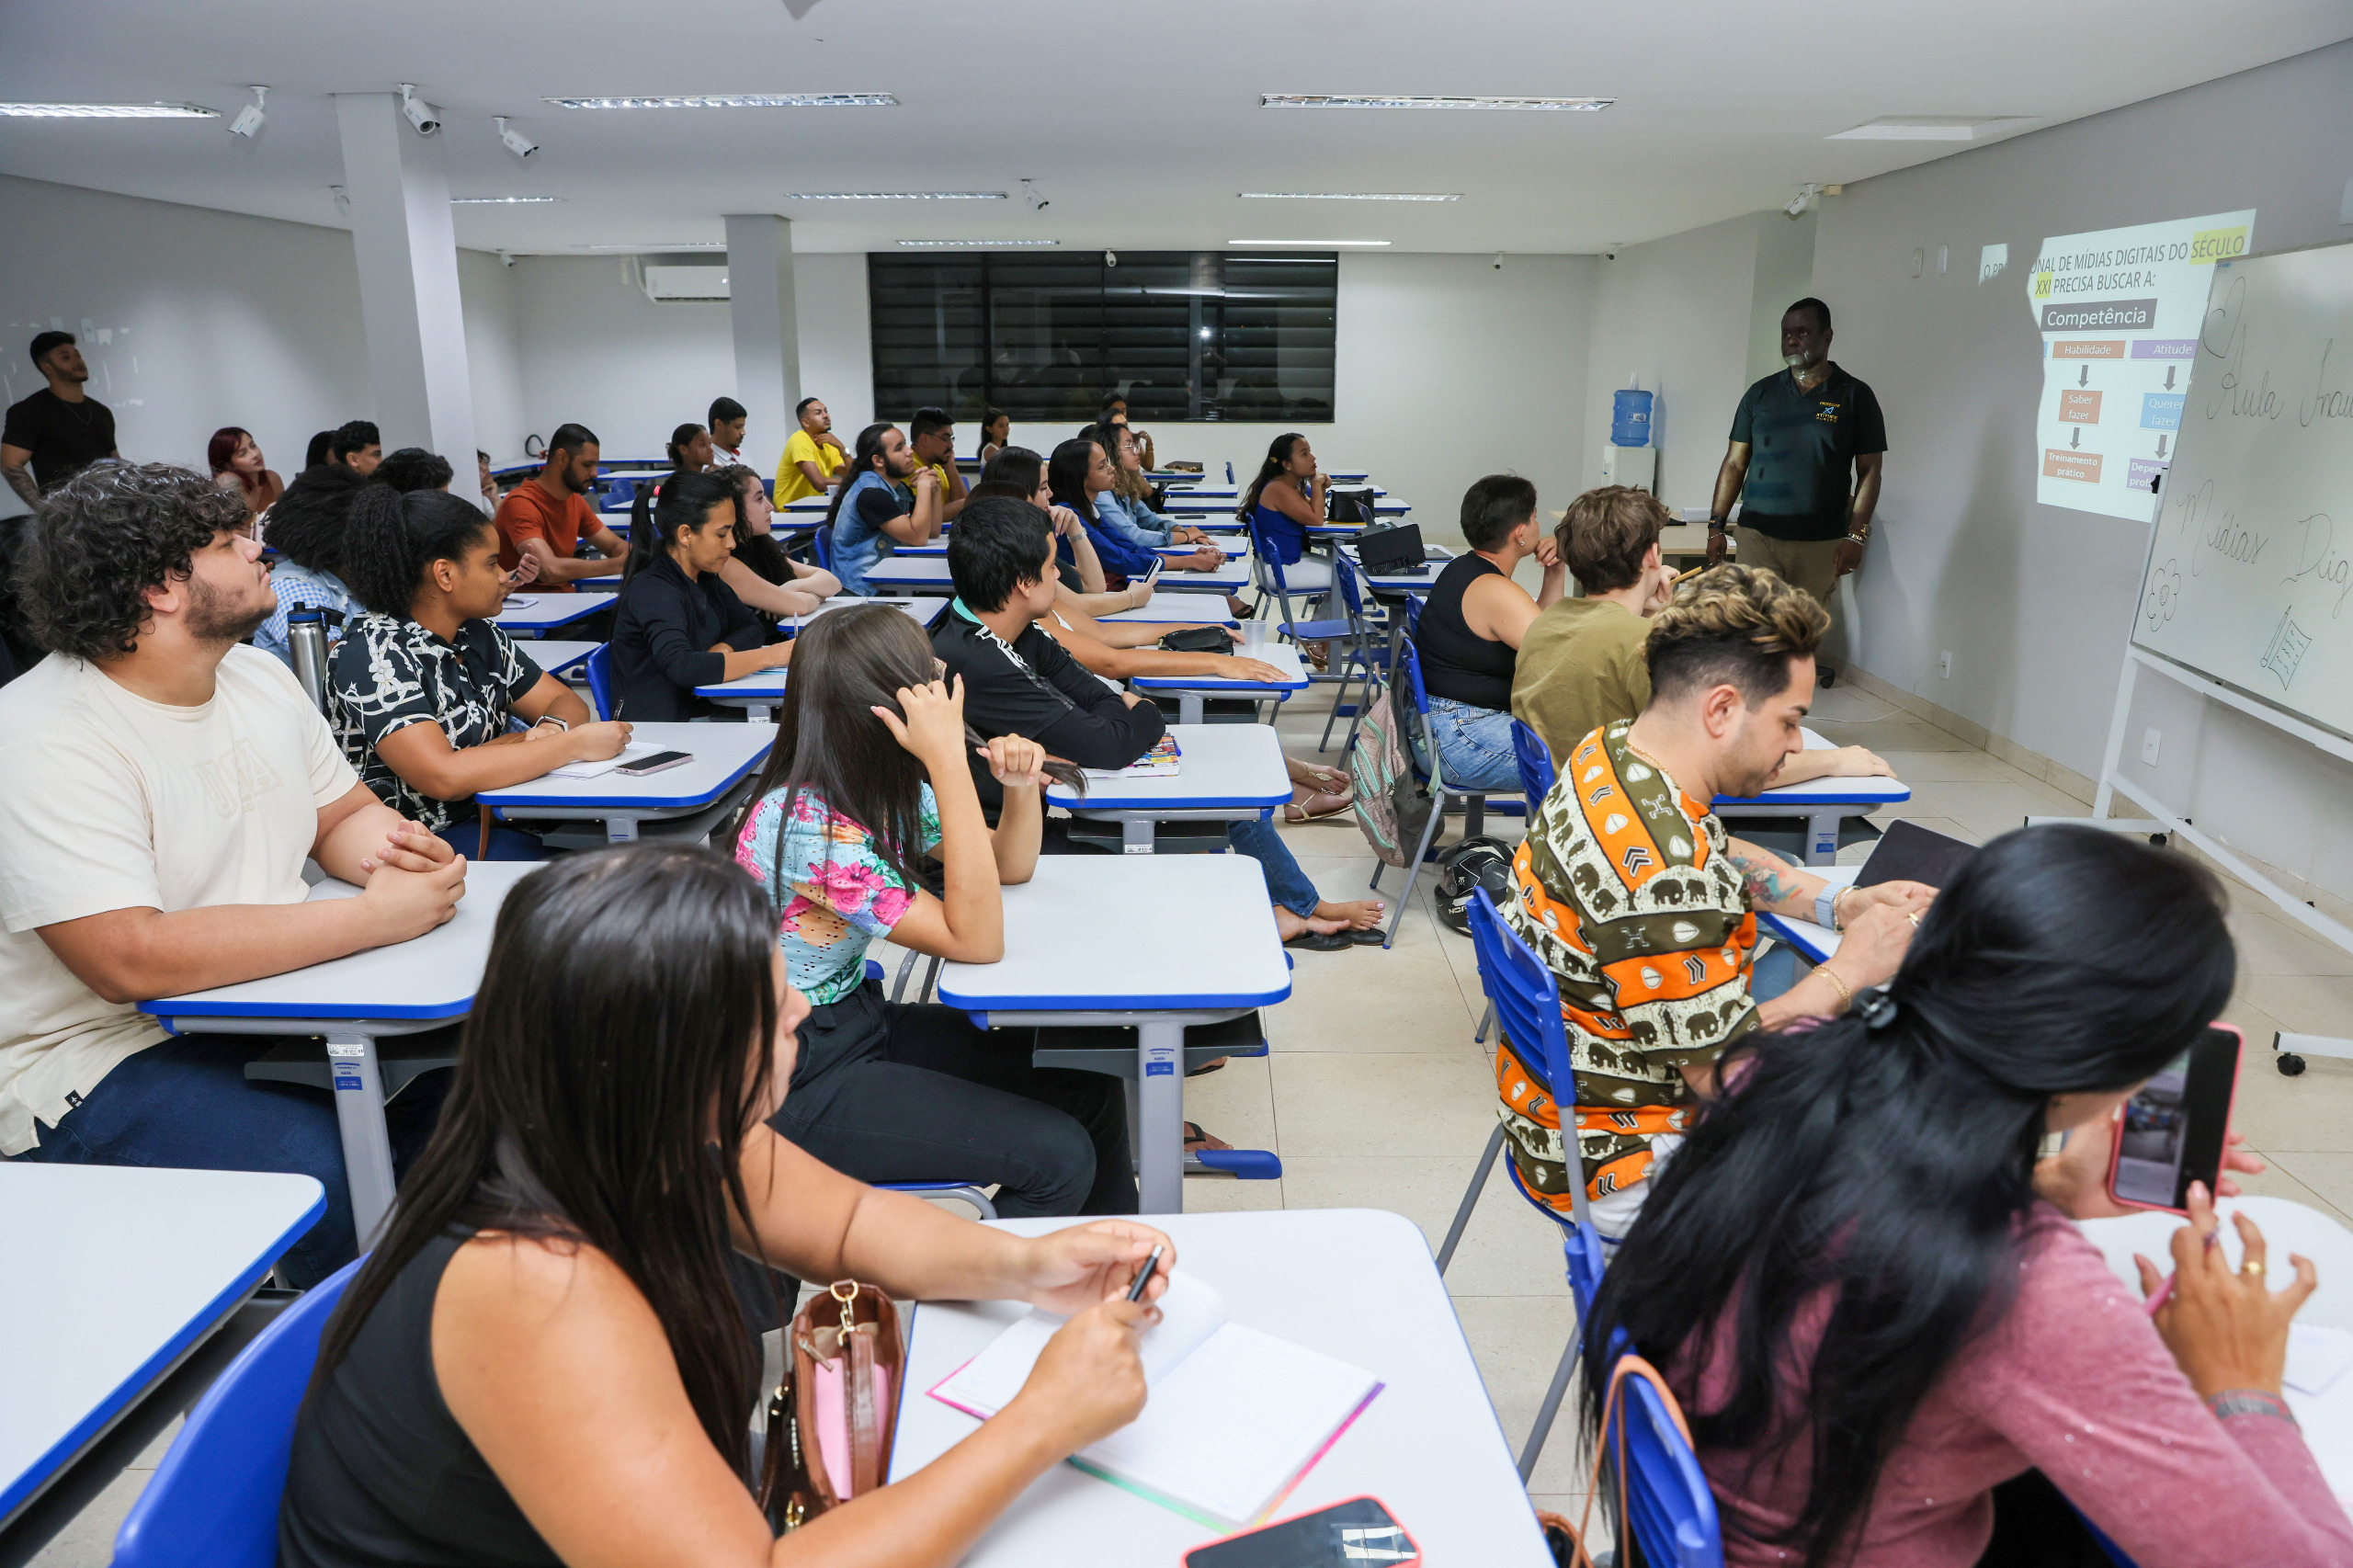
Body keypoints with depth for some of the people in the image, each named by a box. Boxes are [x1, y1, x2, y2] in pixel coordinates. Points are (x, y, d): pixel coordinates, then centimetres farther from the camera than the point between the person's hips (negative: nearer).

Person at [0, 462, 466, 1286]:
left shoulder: (258, 675, 6)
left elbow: (343, 814, 14)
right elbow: (130, 960, -28)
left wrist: (385, 847, -12)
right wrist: (372, 917, -28)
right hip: (108, 1057, -7)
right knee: (346, 1188, -29)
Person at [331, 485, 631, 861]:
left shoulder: (479, 635, 9)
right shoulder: (374, 652, -15)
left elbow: (566, 702, 14)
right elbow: (444, 777, -27)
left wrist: (552, 729, -12)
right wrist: (575, 744, -22)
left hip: (487, 822, 7)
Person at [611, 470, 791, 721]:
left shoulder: (705, 578, 8)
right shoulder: (652, 591, -18)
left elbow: (753, 627, 19)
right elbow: (681, 667, -33)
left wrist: (724, 648, -6)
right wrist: (773, 655, -29)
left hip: (701, 709, 8)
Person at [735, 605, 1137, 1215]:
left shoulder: (886, 790, -2)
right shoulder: (805, 824, -27)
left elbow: (1009, 867, 9)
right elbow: (975, 941, -30)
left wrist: (1020, 785, -13)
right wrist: (948, 759, -33)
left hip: (859, 1019, 8)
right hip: (795, 1081, -8)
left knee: (1090, 1088, 0)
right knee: (1059, 1158, -16)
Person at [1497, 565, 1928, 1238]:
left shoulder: (1610, 752, -4)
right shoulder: (1660, 879, -35)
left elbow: (1720, 858, 16)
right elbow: (1723, 1070, -25)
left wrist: (1840, 902, 2)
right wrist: (1848, 971, -14)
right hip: (1611, 1165, -9)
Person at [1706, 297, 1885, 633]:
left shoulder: (1855, 396, 5)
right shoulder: (1760, 393, 11)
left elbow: (1869, 471, 3)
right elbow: (1735, 464, 12)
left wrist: (1856, 536, -6)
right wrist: (1716, 526, 5)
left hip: (1820, 543, -1)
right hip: (1757, 535, 1)